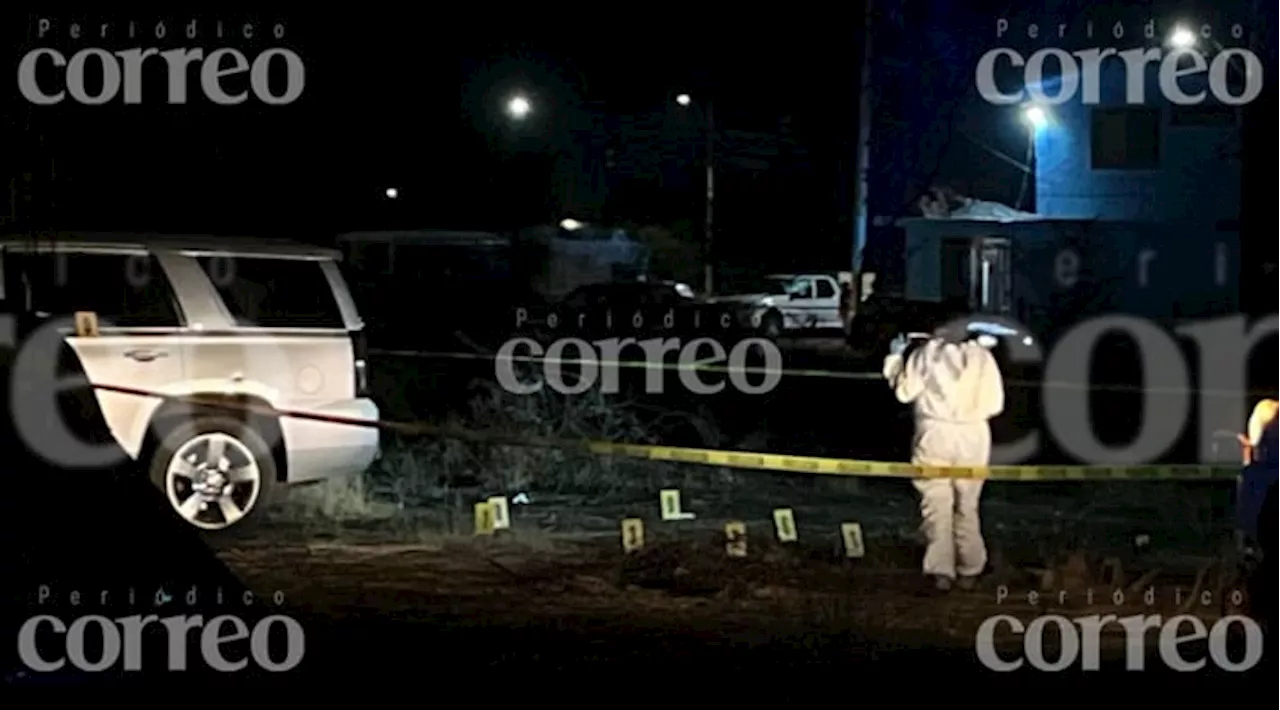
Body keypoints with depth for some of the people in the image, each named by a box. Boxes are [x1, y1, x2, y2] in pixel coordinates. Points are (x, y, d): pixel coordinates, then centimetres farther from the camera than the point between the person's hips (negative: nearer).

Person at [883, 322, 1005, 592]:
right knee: (967, 506, 12)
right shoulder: (982, 356, 6)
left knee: (937, 504, 2)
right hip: (973, 436, 2)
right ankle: (970, 570, 13)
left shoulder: (924, 354, 1)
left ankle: (941, 571, -4)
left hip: (935, 433, -2)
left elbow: (905, 391, 5)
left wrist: (896, 358, 18)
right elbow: (994, 403, 5)